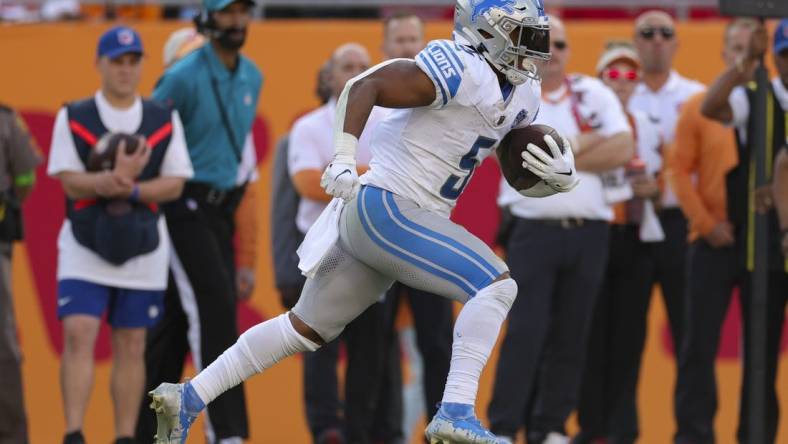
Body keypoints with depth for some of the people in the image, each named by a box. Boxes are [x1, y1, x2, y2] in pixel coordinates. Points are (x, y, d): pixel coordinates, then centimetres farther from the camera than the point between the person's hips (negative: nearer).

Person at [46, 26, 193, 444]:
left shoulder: (165, 121, 7)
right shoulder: (72, 118, 3)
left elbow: (175, 184, 1)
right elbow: (71, 182, -8)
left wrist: (131, 190, -16)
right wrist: (113, 179, -26)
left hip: (143, 251, 2)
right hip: (84, 248, -2)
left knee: (131, 346, 5)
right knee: (78, 335, -14)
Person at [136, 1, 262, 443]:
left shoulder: (252, 77, 10)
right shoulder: (182, 78, -13)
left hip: (223, 207, 7)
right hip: (185, 204, -7)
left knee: (178, 317, 9)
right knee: (214, 307, -16)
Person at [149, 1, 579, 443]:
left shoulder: (521, 95, 13)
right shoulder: (460, 70, -15)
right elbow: (365, 86, -20)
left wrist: (558, 176, -4)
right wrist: (344, 159, -29)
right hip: (387, 209, -10)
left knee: (305, 329, 15)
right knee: (497, 286, -17)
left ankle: (189, 397, 19)